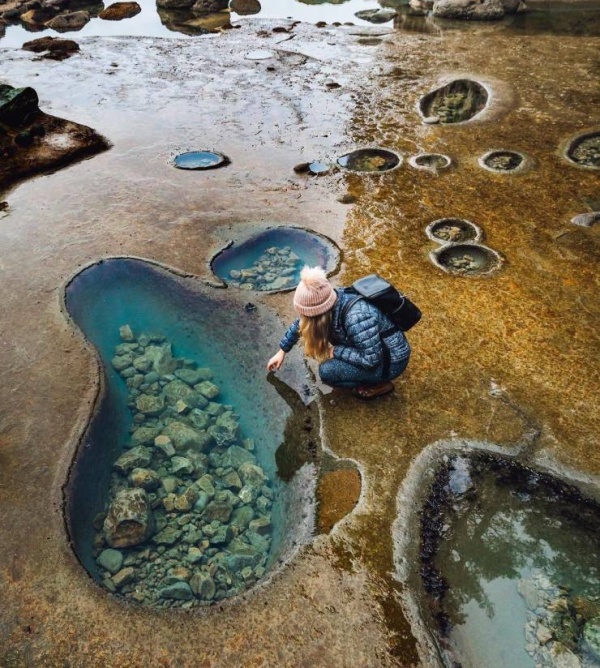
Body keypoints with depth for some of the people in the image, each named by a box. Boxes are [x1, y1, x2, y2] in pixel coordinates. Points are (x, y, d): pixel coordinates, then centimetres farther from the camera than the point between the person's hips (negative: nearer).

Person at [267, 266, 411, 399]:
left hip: (391, 360, -8)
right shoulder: (332, 300, -11)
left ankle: (380, 384, 2)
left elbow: (372, 360, -32)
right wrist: (282, 351, 13)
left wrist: (336, 351, -22)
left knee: (327, 371, -20)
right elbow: (301, 323, 5)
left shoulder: (357, 318, -36)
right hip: (371, 348, 8)